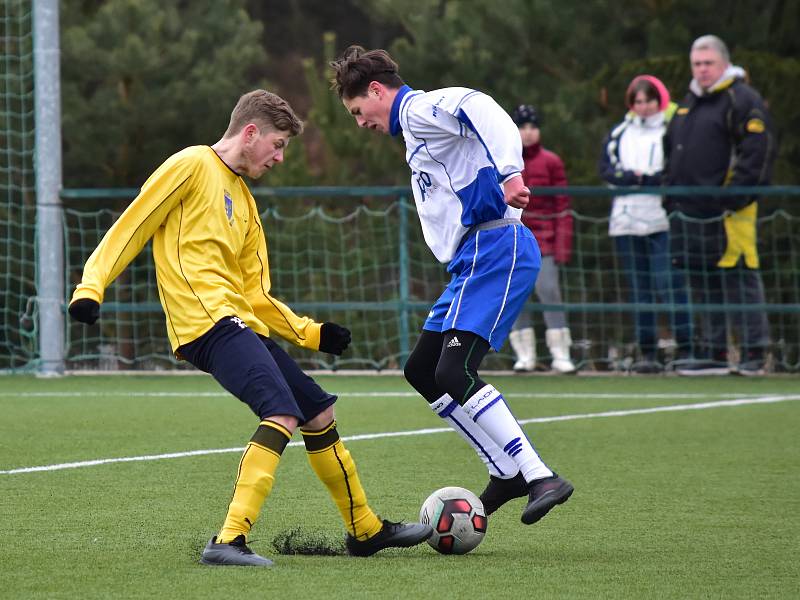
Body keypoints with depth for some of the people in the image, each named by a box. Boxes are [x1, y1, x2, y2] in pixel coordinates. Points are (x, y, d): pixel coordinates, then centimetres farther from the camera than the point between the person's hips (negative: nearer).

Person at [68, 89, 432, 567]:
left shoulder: (244, 202, 24)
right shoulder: (192, 166, 0)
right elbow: (132, 227, -4)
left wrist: (311, 333, 12)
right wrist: (91, 288, -14)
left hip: (240, 325, 9)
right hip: (207, 322, -9)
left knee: (320, 412, 16)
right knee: (283, 413, -25)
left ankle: (366, 531, 31)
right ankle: (230, 540, -32)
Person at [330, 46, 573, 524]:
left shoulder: (420, 109, -5)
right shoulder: (415, 128, 27)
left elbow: (482, 109, -25)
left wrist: (509, 173, -37)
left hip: (495, 248, -11)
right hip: (476, 257, 11)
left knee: (453, 373, -20)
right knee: (421, 371, 13)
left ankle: (542, 478, -21)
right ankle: (508, 472, 14)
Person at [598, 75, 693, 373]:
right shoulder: (619, 133, 16)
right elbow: (606, 169, 6)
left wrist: (641, 178, -11)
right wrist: (640, 178, -9)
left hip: (662, 222, -4)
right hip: (626, 222, 4)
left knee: (670, 284, -11)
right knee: (639, 288, 4)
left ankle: (686, 347, -8)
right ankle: (647, 352, 6)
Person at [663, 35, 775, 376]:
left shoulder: (742, 100, -6)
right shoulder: (688, 103, 20)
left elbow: (757, 152, -14)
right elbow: (671, 151, 29)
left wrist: (734, 199, -18)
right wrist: (671, 195, 17)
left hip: (729, 214, -8)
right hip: (690, 213, 8)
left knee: (739, 280, -9)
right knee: (705, 284, 10)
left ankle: (754, 352, -6)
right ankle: (714, 353, 15)